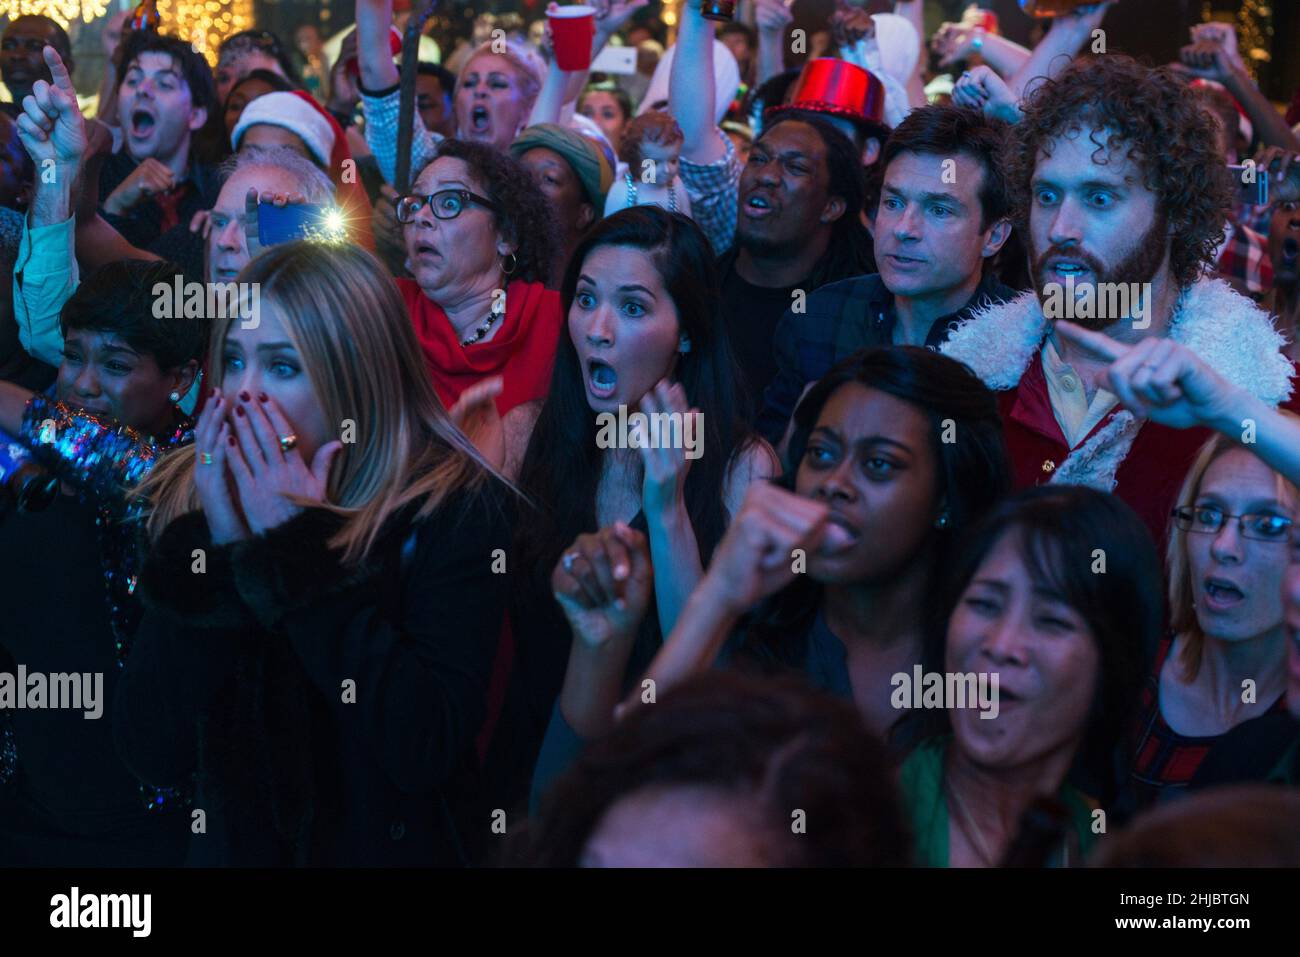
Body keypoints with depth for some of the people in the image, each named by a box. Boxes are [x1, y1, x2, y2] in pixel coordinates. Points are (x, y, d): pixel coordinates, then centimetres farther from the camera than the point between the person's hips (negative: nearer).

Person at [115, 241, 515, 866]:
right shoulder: (187, 500, 1)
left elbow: (428, 751, -18)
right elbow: (151, 753, -5)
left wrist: (301, 552, -17)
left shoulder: (456, 508, -8)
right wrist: (218, 552, -13)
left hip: (389, 847, -2)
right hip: (229, 844, 2)